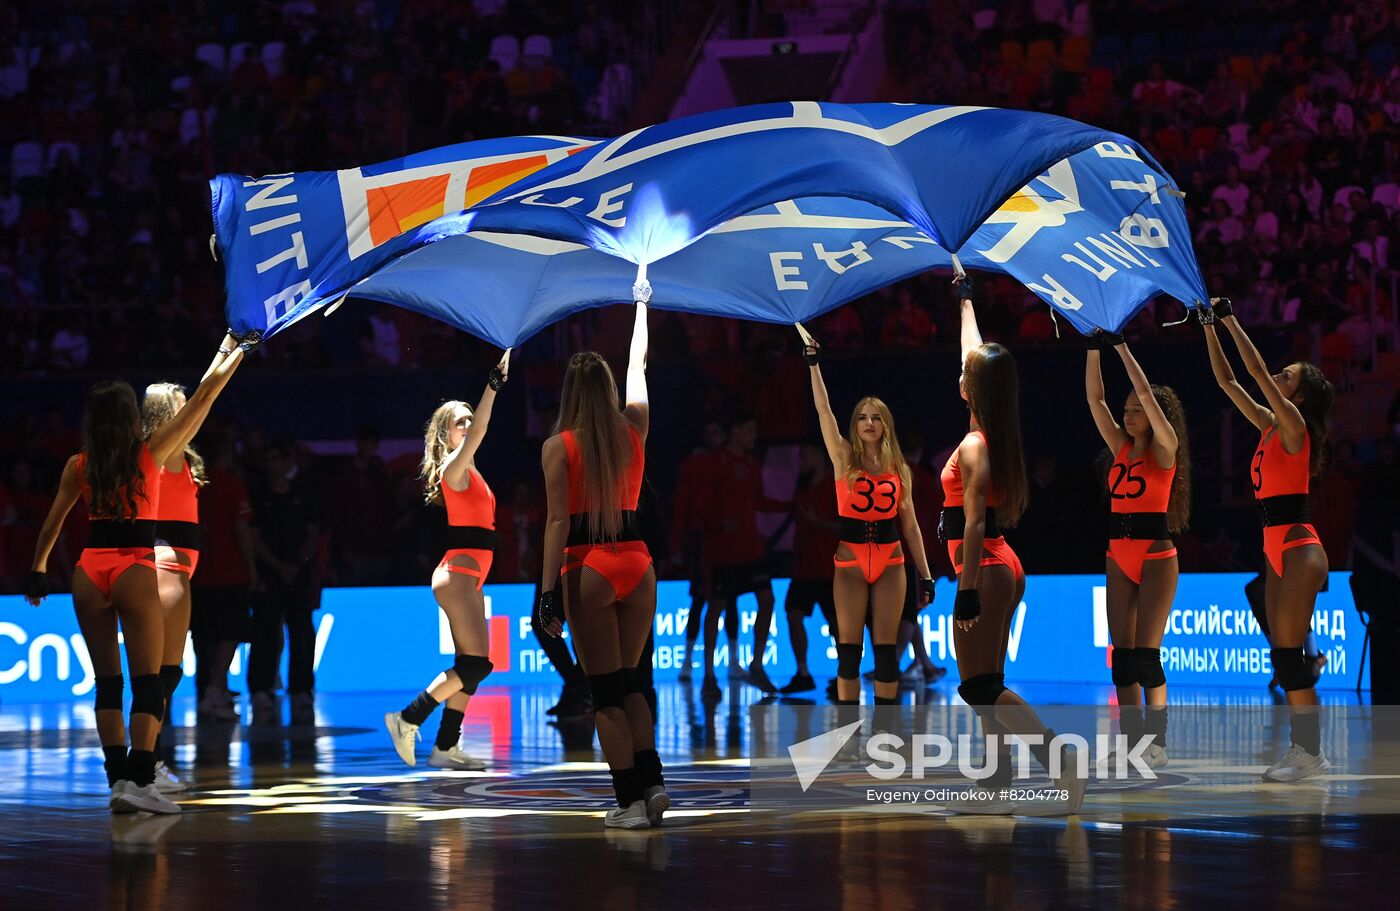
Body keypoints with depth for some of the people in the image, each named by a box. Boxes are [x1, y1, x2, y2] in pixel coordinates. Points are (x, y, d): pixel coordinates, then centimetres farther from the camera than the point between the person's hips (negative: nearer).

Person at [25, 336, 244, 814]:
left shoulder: (79, 465, 4)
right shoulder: (150, 452, -3)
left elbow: (52, 524, 13)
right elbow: (203, 399, 6)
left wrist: (39, 568, 27)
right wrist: (230, 354, 18)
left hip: (89, 571, 4)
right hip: (135, 568, -3)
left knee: (107, 680, 10)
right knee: (147, 679, -5)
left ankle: (117, 778, 5)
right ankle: (140, 779, -17)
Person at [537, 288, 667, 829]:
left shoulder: (560, 447, -6)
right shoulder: (634, 430, 5)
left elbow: (558, 522, -11)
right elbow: (638, 367, 23)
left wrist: (548, 591, -12)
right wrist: (641, 306, 37)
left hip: (588, 567, -4)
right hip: (636, 561, 4)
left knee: (606, 690, 1)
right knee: (628, 682, 17)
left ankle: (631, 802, -3)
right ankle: (652, 782, 4)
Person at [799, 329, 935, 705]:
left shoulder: (899, 469, 7)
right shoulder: (844, 458, 2)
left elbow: (910, 524, 10)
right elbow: (823, 409, -8)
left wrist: (925, 574, 7)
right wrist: (814, 364, -17)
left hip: (890, 563, 2)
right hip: (850, 562, -2)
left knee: (886, 650, 2)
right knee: (849, 651, -2)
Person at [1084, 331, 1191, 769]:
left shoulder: (1165, 449, -4)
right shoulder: (1121, 447, 12)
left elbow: (1146, 393, -14)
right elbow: (1095, 399, 8)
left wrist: (1122, 348, -11)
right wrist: (1094, 351, 0)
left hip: (1156, 555, -7)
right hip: (1119, 556, 7)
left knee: (1146, 654, -10)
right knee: (1122, 655, 3)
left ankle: (1157, 744, -7)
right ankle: (1132, 739, 7)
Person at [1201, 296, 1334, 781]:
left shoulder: (1294, 425, -9)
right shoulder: (1269, 425, 13)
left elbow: (1256, 370, -17)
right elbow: (1227, 380, 17)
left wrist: (1230, 319, -12)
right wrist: (1209, 326, 12)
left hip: (1298, 549, -9)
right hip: (1277, 547, 9)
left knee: (1288, 651, -10)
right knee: (1283, 654, 8)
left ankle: (1311, 753, -8)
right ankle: (1301, 744, 11)